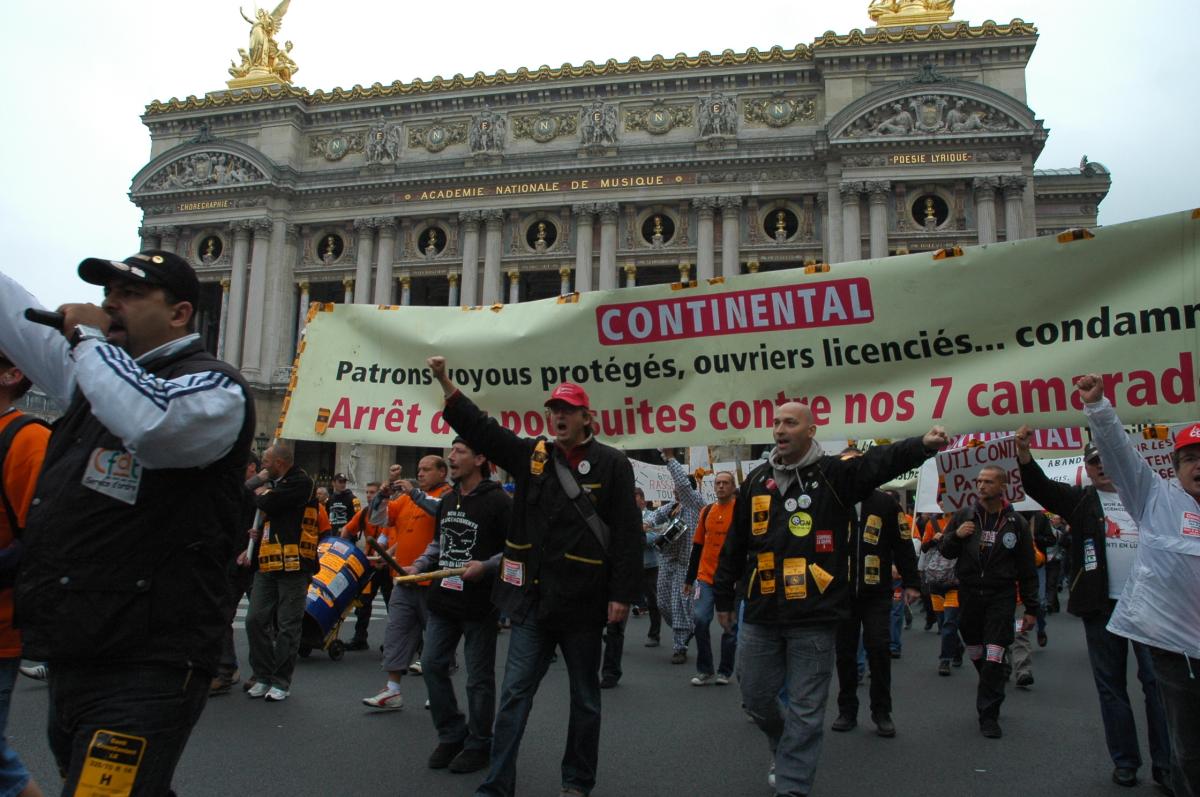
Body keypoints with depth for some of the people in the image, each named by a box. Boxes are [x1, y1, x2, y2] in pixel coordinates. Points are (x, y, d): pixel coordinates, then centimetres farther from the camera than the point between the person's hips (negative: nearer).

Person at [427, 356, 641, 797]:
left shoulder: (611, 463, -5)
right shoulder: (532, 454, 7)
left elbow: (628, 533, -8)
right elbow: (480, 429, 4)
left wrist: (622, 594, -12)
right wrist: (445, 382, -6)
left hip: (584, 602, -3)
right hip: (533, 597, 3)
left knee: (585, 697, 12)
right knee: (515, 693, 6)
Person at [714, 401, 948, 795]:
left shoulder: (835, 474, -3)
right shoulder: (756, 480, 8)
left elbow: (881, 461, -22)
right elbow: (735, 545, 15)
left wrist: (922, 445, -41)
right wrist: (723, 596, 18)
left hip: (813, 617, -4)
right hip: (760, 614, 4)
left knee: (806, 710, 4)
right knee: (756, 697, 15)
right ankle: (785, 750, 43)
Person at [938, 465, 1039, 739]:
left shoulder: (1015, 523, -1)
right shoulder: (964, 516, 2)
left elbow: (1027, 569, 4)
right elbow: (945, 552, 10)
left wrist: (1031, 608, 3)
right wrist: (955, 535, -12)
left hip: (1001, 596, -2)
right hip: (969, 593, 3)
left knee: (993, 657, -9)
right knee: (975, 652, 13)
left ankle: (989, 715, 0)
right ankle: (990, 695, 37)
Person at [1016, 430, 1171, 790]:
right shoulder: (1081, 500, 6)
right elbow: (1040, 486, -9)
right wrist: (1024, 453, -27)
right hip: (1102, 605, 0)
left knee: (1157, 681, 0)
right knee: (1111, 686, 6)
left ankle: (1165, 762, 9)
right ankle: (1125, 760, 16)